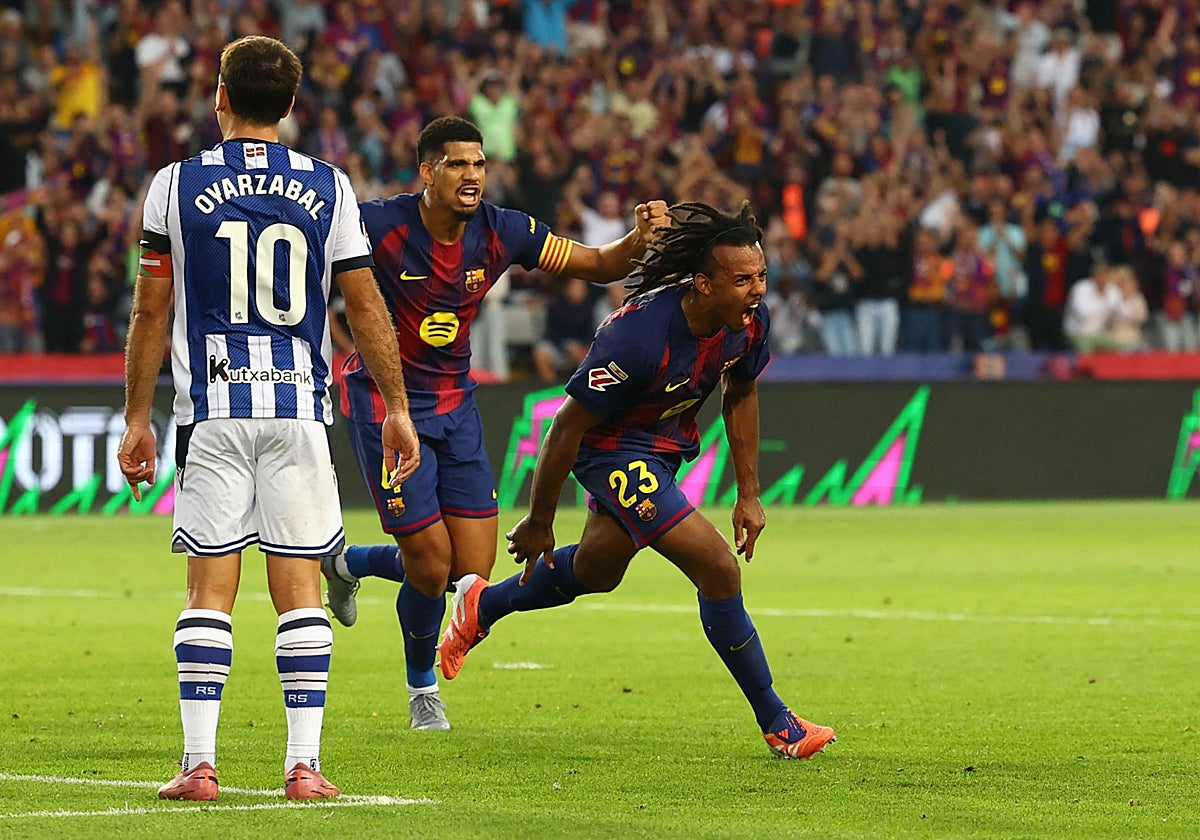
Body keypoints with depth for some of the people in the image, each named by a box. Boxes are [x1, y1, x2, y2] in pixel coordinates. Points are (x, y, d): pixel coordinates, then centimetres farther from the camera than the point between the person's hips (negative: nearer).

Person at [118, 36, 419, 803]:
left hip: (214, 410, -1)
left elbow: (152, 312, 2)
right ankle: (304, 763, -1)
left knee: (210, 590, 1)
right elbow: (367, 306, 4)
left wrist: (137, 417, 9)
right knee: (300, 589, 3)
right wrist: (397, 407, 11)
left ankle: (200, 763, -3)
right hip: (300, 409, 1)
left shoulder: (177, 185, 0)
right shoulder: (329, 188, 3)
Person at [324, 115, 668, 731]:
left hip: (453, 403, 5)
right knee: (432, 564, -8)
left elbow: (600, 265, 2)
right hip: (383, 401, -5)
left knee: (473, 573, -1)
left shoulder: (503, 233, -6)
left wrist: (642, 236, -18)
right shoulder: (380, 225, -20)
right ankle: (422, 688, 25)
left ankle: (348, 564, 29)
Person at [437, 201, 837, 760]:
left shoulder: (749, 321, -15)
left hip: (668, 444, 8)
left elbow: (740, 396, 7)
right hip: (610, 447, -8)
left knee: (596, 570, 28)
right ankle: (777, 724, -3)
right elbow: (569, 426, -25)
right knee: (718, 570, -16)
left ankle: (482, 605, 53)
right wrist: (538, 521, -16)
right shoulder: (640, 333, -35)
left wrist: (748, 495, 9)